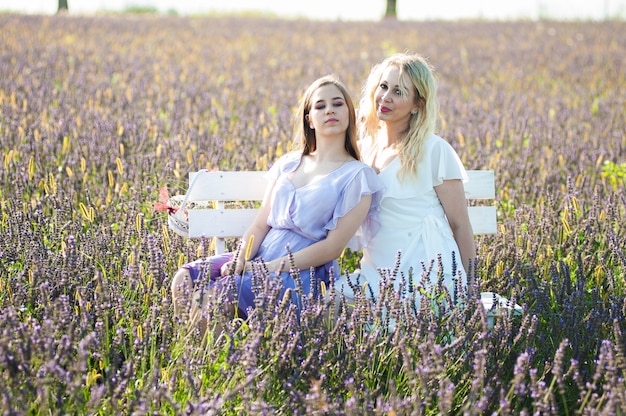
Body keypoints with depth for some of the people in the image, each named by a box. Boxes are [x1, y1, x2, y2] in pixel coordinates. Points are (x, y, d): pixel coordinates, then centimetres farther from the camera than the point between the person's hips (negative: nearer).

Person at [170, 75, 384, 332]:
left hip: (304, 273, -6)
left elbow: (333, 247, -9)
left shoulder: (357, 176, -2)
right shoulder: (288, 164, 15)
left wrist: (266, 268, -14)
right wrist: (241, 259, -9)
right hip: (259, 257, 6)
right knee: (185, 279, -16)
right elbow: (261, 224, 12)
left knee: (213, 297, -27)